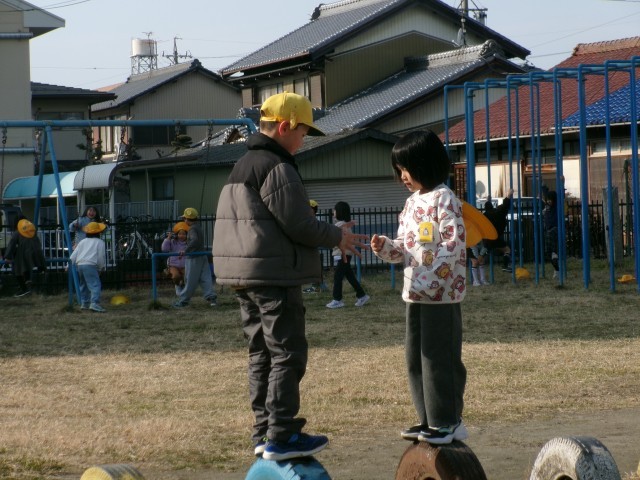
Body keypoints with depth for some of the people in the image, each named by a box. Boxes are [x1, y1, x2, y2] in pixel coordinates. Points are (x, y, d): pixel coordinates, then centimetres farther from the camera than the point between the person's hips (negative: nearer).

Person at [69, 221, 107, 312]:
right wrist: (102, 267, 15)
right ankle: (94, 303, -28)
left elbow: (74, 255, 16)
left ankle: (84, 303, 28)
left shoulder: (83, 241, 21)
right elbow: (101, 257, 2)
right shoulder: (99, 242, 7)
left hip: (79, 264, 7)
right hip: (90, 265, -6)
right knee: (95, 285, -12)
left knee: (83, 285, 23)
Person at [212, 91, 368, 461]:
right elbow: (298, 225, -18)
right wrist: (337, 237, -2)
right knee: (288, 354, -6)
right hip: (276, 277, -10)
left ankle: (264, 431, 16)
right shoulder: (277, 168, -15)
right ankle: (281, 436, -8)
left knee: (262, 354, 13)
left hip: (246, 278, 10)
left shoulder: (243, 166, 17)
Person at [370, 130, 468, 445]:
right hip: (415, 293, 9)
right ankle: (430, 419, 19)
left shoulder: (444, 200, -10)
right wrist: (385, 248, -1)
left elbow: (454, 245, -17)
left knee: (439, 357, -5)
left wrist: (431, 280, -22)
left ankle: (448, 421, 3)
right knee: (416, 357, 11)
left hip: (442, 293, -9)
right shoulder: (412, 202, 16)